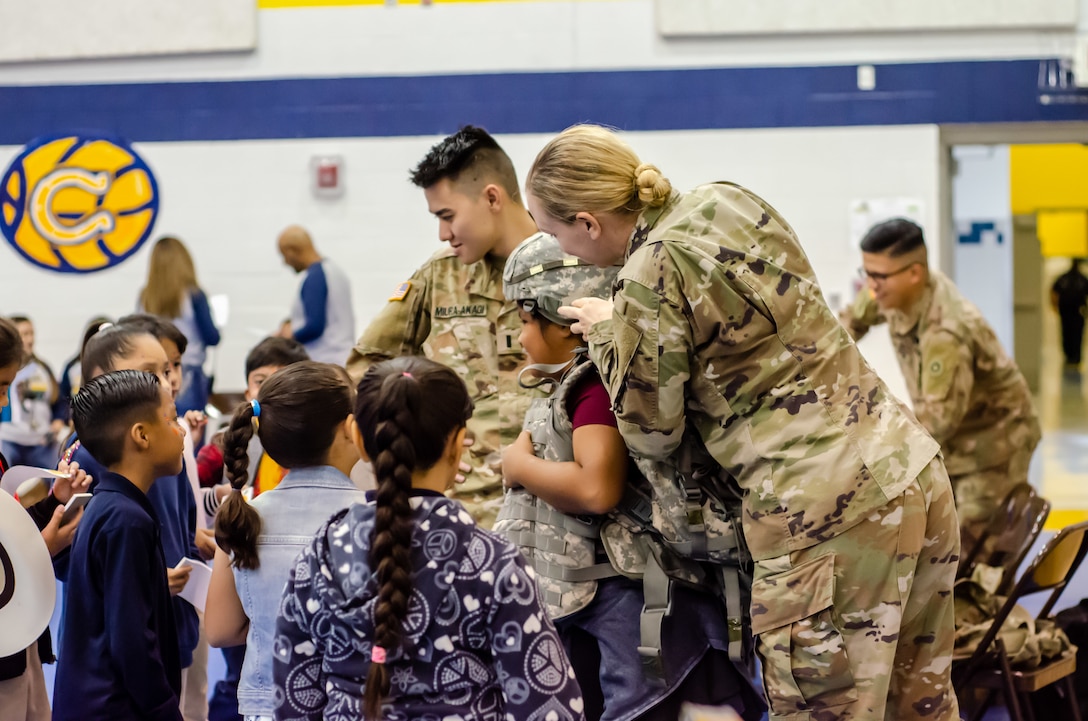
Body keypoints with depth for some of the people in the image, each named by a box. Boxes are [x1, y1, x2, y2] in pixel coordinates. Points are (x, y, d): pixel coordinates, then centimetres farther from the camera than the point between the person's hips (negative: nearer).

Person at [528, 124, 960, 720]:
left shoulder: (648, 284, -14)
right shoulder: (729, 200, 10)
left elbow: (653, 431, -1)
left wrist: (607, 332, 11)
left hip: (824, 508, -9)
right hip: (914, 471, 9)